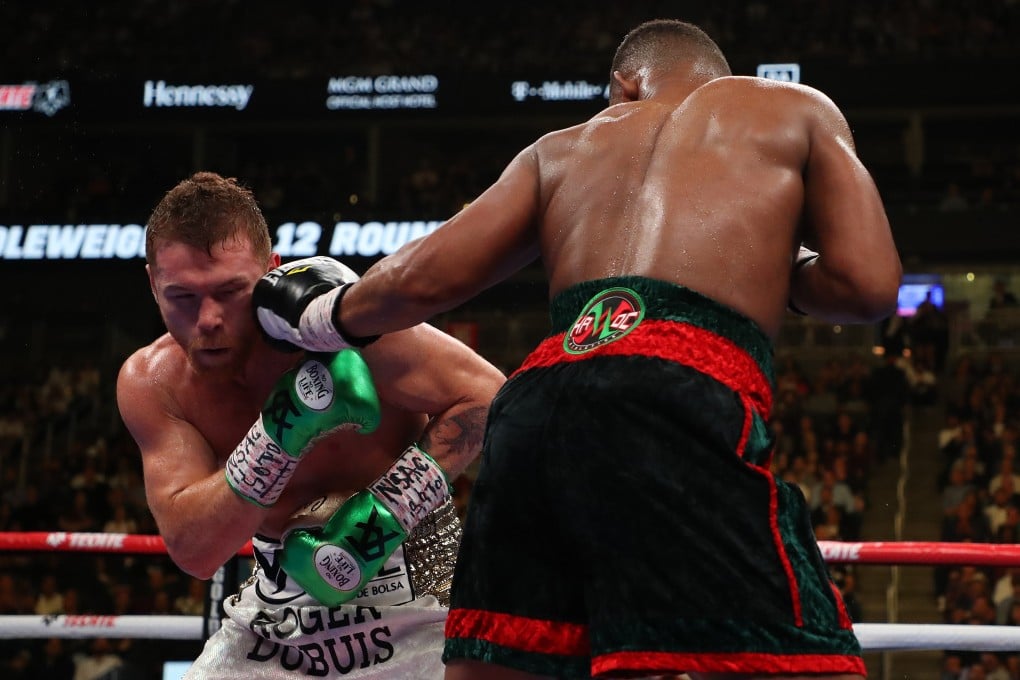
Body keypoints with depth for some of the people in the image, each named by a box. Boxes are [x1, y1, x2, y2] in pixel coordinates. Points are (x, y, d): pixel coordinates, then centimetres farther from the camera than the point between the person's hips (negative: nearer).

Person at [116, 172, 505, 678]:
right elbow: (193, 551, -17)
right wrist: (278, 437, -31)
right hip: (281, 594, 4)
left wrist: (390, 509, -26)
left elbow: (485, 394, -18)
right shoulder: (150, 383, -9)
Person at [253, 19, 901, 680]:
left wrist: (321, 316, 41)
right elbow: (867, 284, 12)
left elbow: (423, 278, 22)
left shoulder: (563, 149, 32)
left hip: (536, 408, 5)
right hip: (687, 395, -5)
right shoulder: (797, 111, 23)